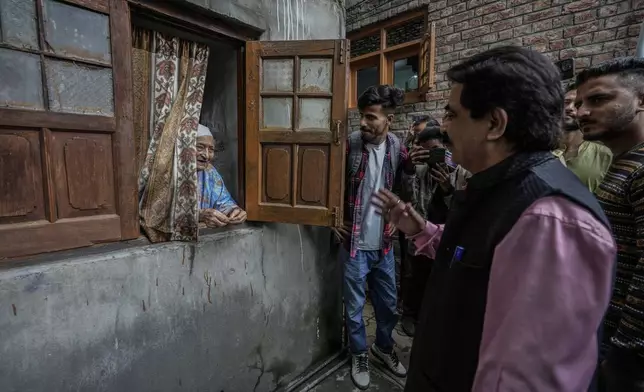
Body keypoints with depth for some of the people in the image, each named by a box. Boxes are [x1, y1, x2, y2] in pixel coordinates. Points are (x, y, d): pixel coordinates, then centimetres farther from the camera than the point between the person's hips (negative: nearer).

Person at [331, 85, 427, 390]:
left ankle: (384, 347, 45)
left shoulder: (396, 147, -2)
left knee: (388, 304, 19)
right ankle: (360, 355, 36)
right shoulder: (349, 145, -13)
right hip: (355, 243, -3)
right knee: (355, 307, 12)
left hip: (384, 243, 4)